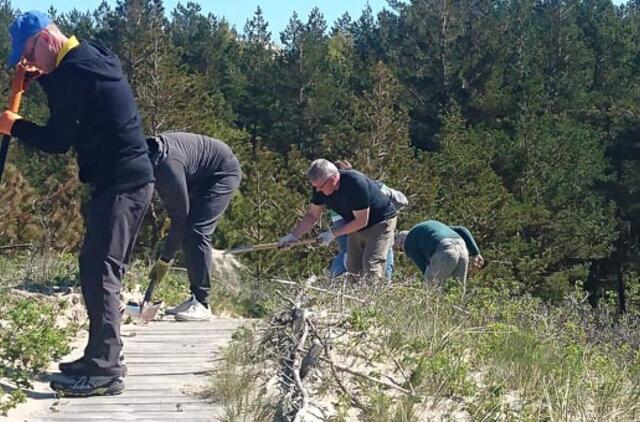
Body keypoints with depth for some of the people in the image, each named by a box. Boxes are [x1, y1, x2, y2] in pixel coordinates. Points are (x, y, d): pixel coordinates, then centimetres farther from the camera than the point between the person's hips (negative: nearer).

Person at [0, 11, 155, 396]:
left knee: (99, 271, -11)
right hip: (131, 180, 10)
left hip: (121, 184, -10)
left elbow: (58, 140, -15)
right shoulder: (90, 57, 15)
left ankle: (105, 371, -13)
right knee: (101, 268, 13)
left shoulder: (73, 70, -15)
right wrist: (43, 76, 16)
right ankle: (102, 358, 18)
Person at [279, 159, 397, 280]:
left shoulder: (355, 183, -33)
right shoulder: (320, 189, -12)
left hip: (381, 222, -7)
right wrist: (294, 235, -8)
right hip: (356, 228, 7)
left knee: (371, 269, -18)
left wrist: (333, 234, -23)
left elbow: (361, 221, -27)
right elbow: (312, 215, 2)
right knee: (353, 270, 3)